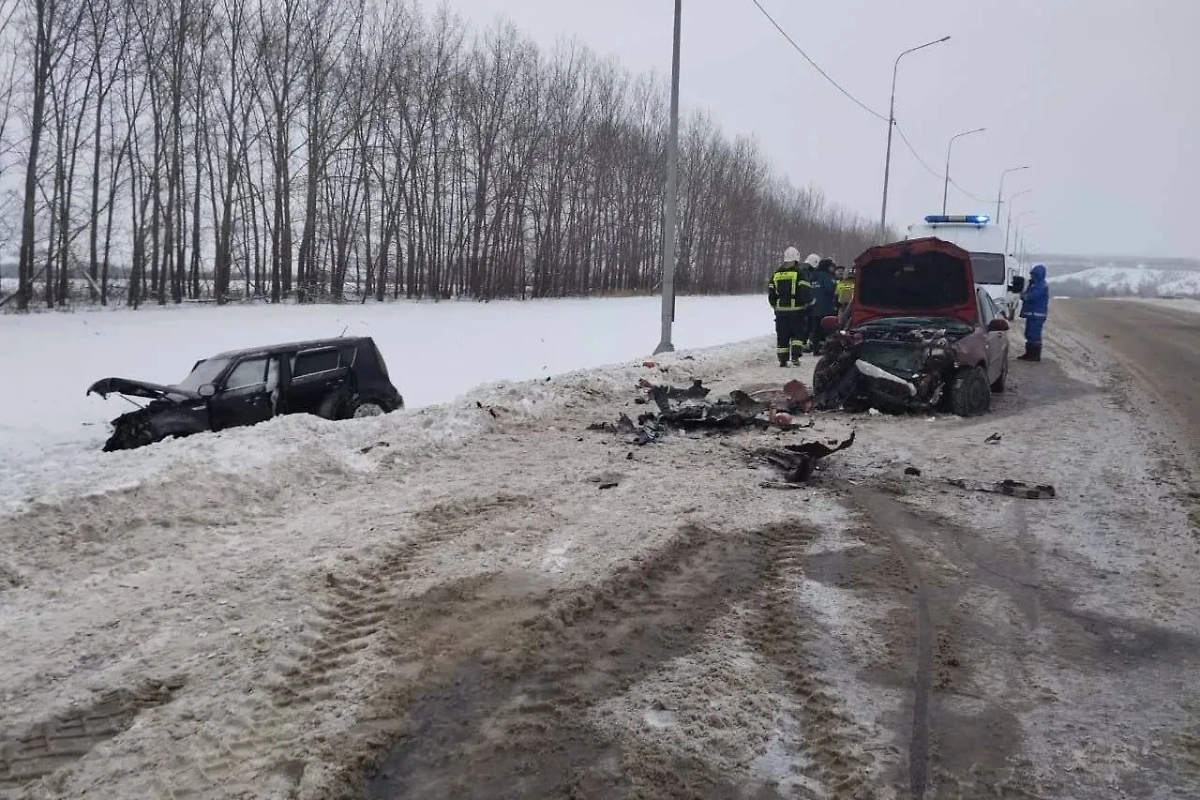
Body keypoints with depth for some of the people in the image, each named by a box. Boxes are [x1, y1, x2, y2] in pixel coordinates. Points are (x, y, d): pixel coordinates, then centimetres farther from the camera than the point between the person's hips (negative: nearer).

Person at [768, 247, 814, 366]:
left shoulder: (776, 274, 8)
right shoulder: (799, 273, -8)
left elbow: (771, 293, 12)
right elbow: (805, 291, -12)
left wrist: (774, 305, 24)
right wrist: (809, 302, 6)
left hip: (780, 310, 4)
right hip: (797, 310, -4)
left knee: (782, 335, 8)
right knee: (798, 333, 8)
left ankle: (782, 359, 8)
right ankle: (795, 356, -5)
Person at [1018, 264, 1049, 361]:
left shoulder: (1042, 286, -15)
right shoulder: (1035, 284, 18)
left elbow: (1031, 296, -24)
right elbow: (1027, 296, 17)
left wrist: (1023, 295, -6)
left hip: (1037, 315, -10)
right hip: (1031, 313, 10)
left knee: (1034, 335, -9)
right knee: (1029, 334, 15)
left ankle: (1036, 356, -5)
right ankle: (1029, 354, 23)